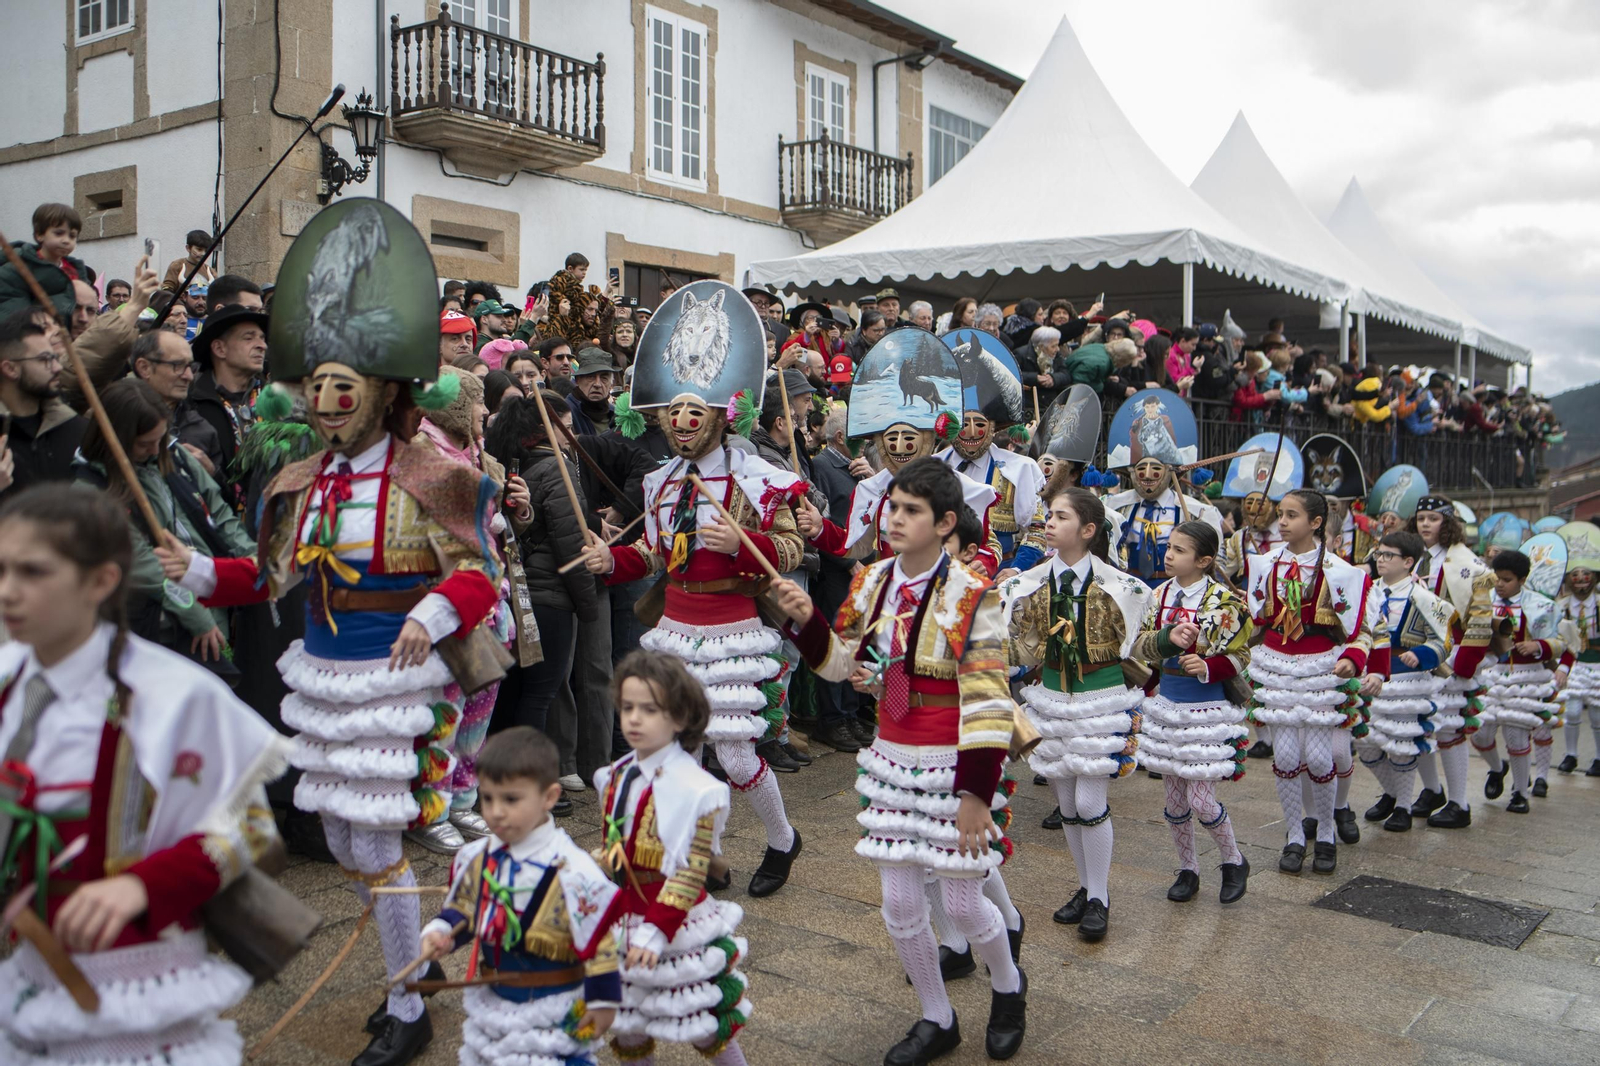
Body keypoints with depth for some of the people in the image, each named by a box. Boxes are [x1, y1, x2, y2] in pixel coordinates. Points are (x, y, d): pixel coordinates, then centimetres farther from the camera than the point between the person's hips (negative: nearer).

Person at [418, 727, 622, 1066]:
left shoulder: (570, 870, -22)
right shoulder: (476, 858, -3)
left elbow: (598, 938, -17)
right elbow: (461, 909, 11)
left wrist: (603, 1000, -13)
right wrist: (440, 931, -10)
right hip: (490, 1005, 6)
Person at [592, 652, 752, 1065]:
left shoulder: (694, 788, -19)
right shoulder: (616, 777, 2)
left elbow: (692, 871, -20)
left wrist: (656, 931, -24)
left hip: (677, 926, -6)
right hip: (620, 921, 6)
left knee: (702, 1023, 7)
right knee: (625, 1024, 16)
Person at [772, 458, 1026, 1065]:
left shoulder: (972, 596, -16)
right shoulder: (873, 582, 1)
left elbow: (986, 700, -16)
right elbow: (840, 662, 10)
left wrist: (976, 792, -18)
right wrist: (806, 620, -9)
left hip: (951, 763, -5)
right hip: (892, 758, 5)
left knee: (961, 903, 5)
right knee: (899, 906, 9)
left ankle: (1008, 988, 38)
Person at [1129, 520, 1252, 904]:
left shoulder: (1225, 601, -11)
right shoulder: (1160, 595, 3)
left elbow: (1239, 658, -7)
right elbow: (1139, 646, 0)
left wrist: (1208, 667, -25)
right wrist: (1168, 638, -19)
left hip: (1207, 708, -5)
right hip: (1166, 703, 5)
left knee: (1200, 799, -4)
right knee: (1174, 798, 11)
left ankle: (1234, 861, 23)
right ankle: (1187, 869, 30)